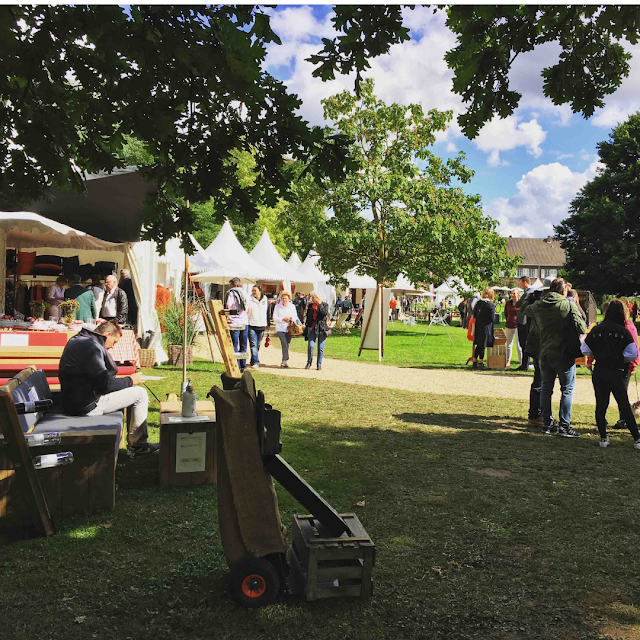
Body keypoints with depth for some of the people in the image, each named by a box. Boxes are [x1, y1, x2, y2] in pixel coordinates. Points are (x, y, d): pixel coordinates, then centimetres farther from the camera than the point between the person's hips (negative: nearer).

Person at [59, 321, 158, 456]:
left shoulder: (76, 340, 13)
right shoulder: (91, 347, -20)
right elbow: (106, 384, -20)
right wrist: (130, 380, -5)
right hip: (87, 405, -11)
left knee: (132, 391, 21)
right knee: (140, 394, -5)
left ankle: (133, 439, 24)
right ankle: (137, 445, 5)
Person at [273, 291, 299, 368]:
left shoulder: (292, 306, 9)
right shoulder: (277, 306, 3)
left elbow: (296, 318, 12)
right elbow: (275, 318, 1)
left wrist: (291, 318, -9)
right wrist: (283, 319, -12)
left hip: (289, 329, 2)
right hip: (280, 328, -2)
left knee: (286, 344, 5)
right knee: (284, 343, -17)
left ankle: (284, 361, 17)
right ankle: (286, 360, -16)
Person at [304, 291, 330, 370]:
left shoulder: (325, 305, 3)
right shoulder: (310, 305, 13)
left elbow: (325, 313, -15)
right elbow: (308, 316, 18)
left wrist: (319, 304, -15)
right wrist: (306, 326, 13)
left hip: (322, 328, -2)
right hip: (312, 328, 2)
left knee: (320, 348, 2)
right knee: (310, 345, -11)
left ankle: (319, 364, 13)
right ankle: (309, 362, 8)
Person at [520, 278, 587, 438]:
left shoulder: (538, 306, 3)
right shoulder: (569, 306, -10)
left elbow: (524, 308, 24)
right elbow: (582, 328, -15)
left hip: (544, 354, 5)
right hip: (564, 354, -5)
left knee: (546, 388, 13)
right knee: (567, 390, 3)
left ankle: (547, 424, 18)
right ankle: (564, 425, 3)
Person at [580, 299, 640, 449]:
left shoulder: (596, 330, 1)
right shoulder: (624, 332, -7)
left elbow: (585, 350, 4)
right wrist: (620, 359, 8)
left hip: (598, 372, 2)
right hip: (616, 373, -2)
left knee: (601, 405, 9)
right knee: (624, 406, 5)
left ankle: (603, 438, 13)